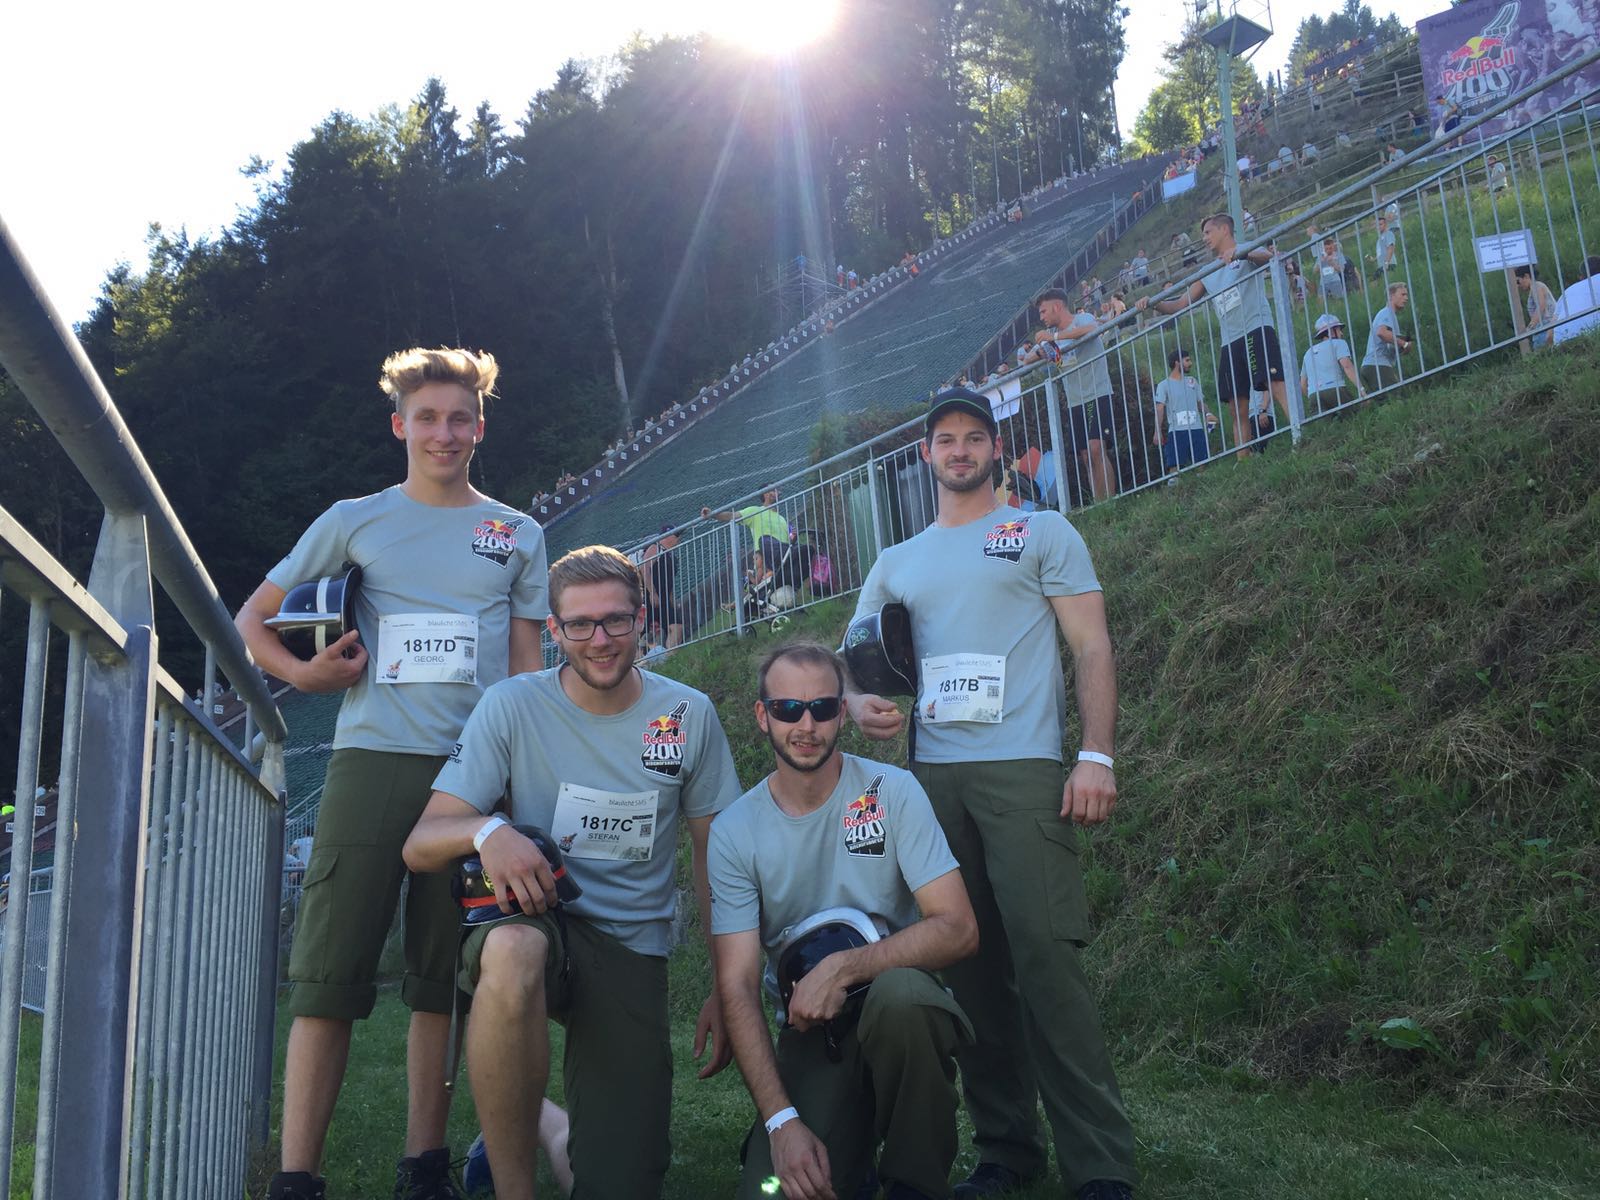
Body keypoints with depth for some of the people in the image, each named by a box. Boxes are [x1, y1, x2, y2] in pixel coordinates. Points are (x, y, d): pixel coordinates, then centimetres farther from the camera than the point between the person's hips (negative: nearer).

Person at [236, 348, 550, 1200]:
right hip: (372, 760, -1)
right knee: (330, 971, -4)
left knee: (445, 977, 5)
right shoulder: (355, 521, 10)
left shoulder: (517, 536, 14)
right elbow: (252, 620, 14)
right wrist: (303, 673, -6)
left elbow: (527, 668, 14)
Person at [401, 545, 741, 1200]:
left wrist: (726, 990, 2)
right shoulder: (512, 705, -6)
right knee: (513, 951, -40)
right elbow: (419, 844, -9)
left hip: (633, 949, 2)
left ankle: (542, 1124, 32)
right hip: (535, 920, -1)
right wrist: (485, 830, -32)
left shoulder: (689, 716, -1)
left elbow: (715, 858, 6)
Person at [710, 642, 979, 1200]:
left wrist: (844, 966, -26)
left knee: (897, 993, -36)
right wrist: (781, 1120, -19)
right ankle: (851, 1146, 15)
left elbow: (958, 928, -14)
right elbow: (738, 987, -8)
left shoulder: (892, 792, -8)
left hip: (902, 1004, -1)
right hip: (811, 1029, 1)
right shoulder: (734, 831, -4)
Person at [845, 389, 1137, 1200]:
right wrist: (859, 703, -5)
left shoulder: (1043, 533, 10)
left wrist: (1097, 755, -10)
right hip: (931, 776, 4)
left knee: (1044, 956, -12)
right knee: (969, 964, 6)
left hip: (1023, 769, -4)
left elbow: (1092, 650, 3)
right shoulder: (896, 563, 21)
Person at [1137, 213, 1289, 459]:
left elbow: (1267, 256, -17)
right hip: (1230, 342, 6)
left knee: (1278, 387, -21)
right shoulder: (1208, 273, 25)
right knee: (1239, 411, 4)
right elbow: (1180, 305, 23)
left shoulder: (1248, 250, 8)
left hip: (1256, 330, -6)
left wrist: (1241, 254, -37)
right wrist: (1153, 303, 4)